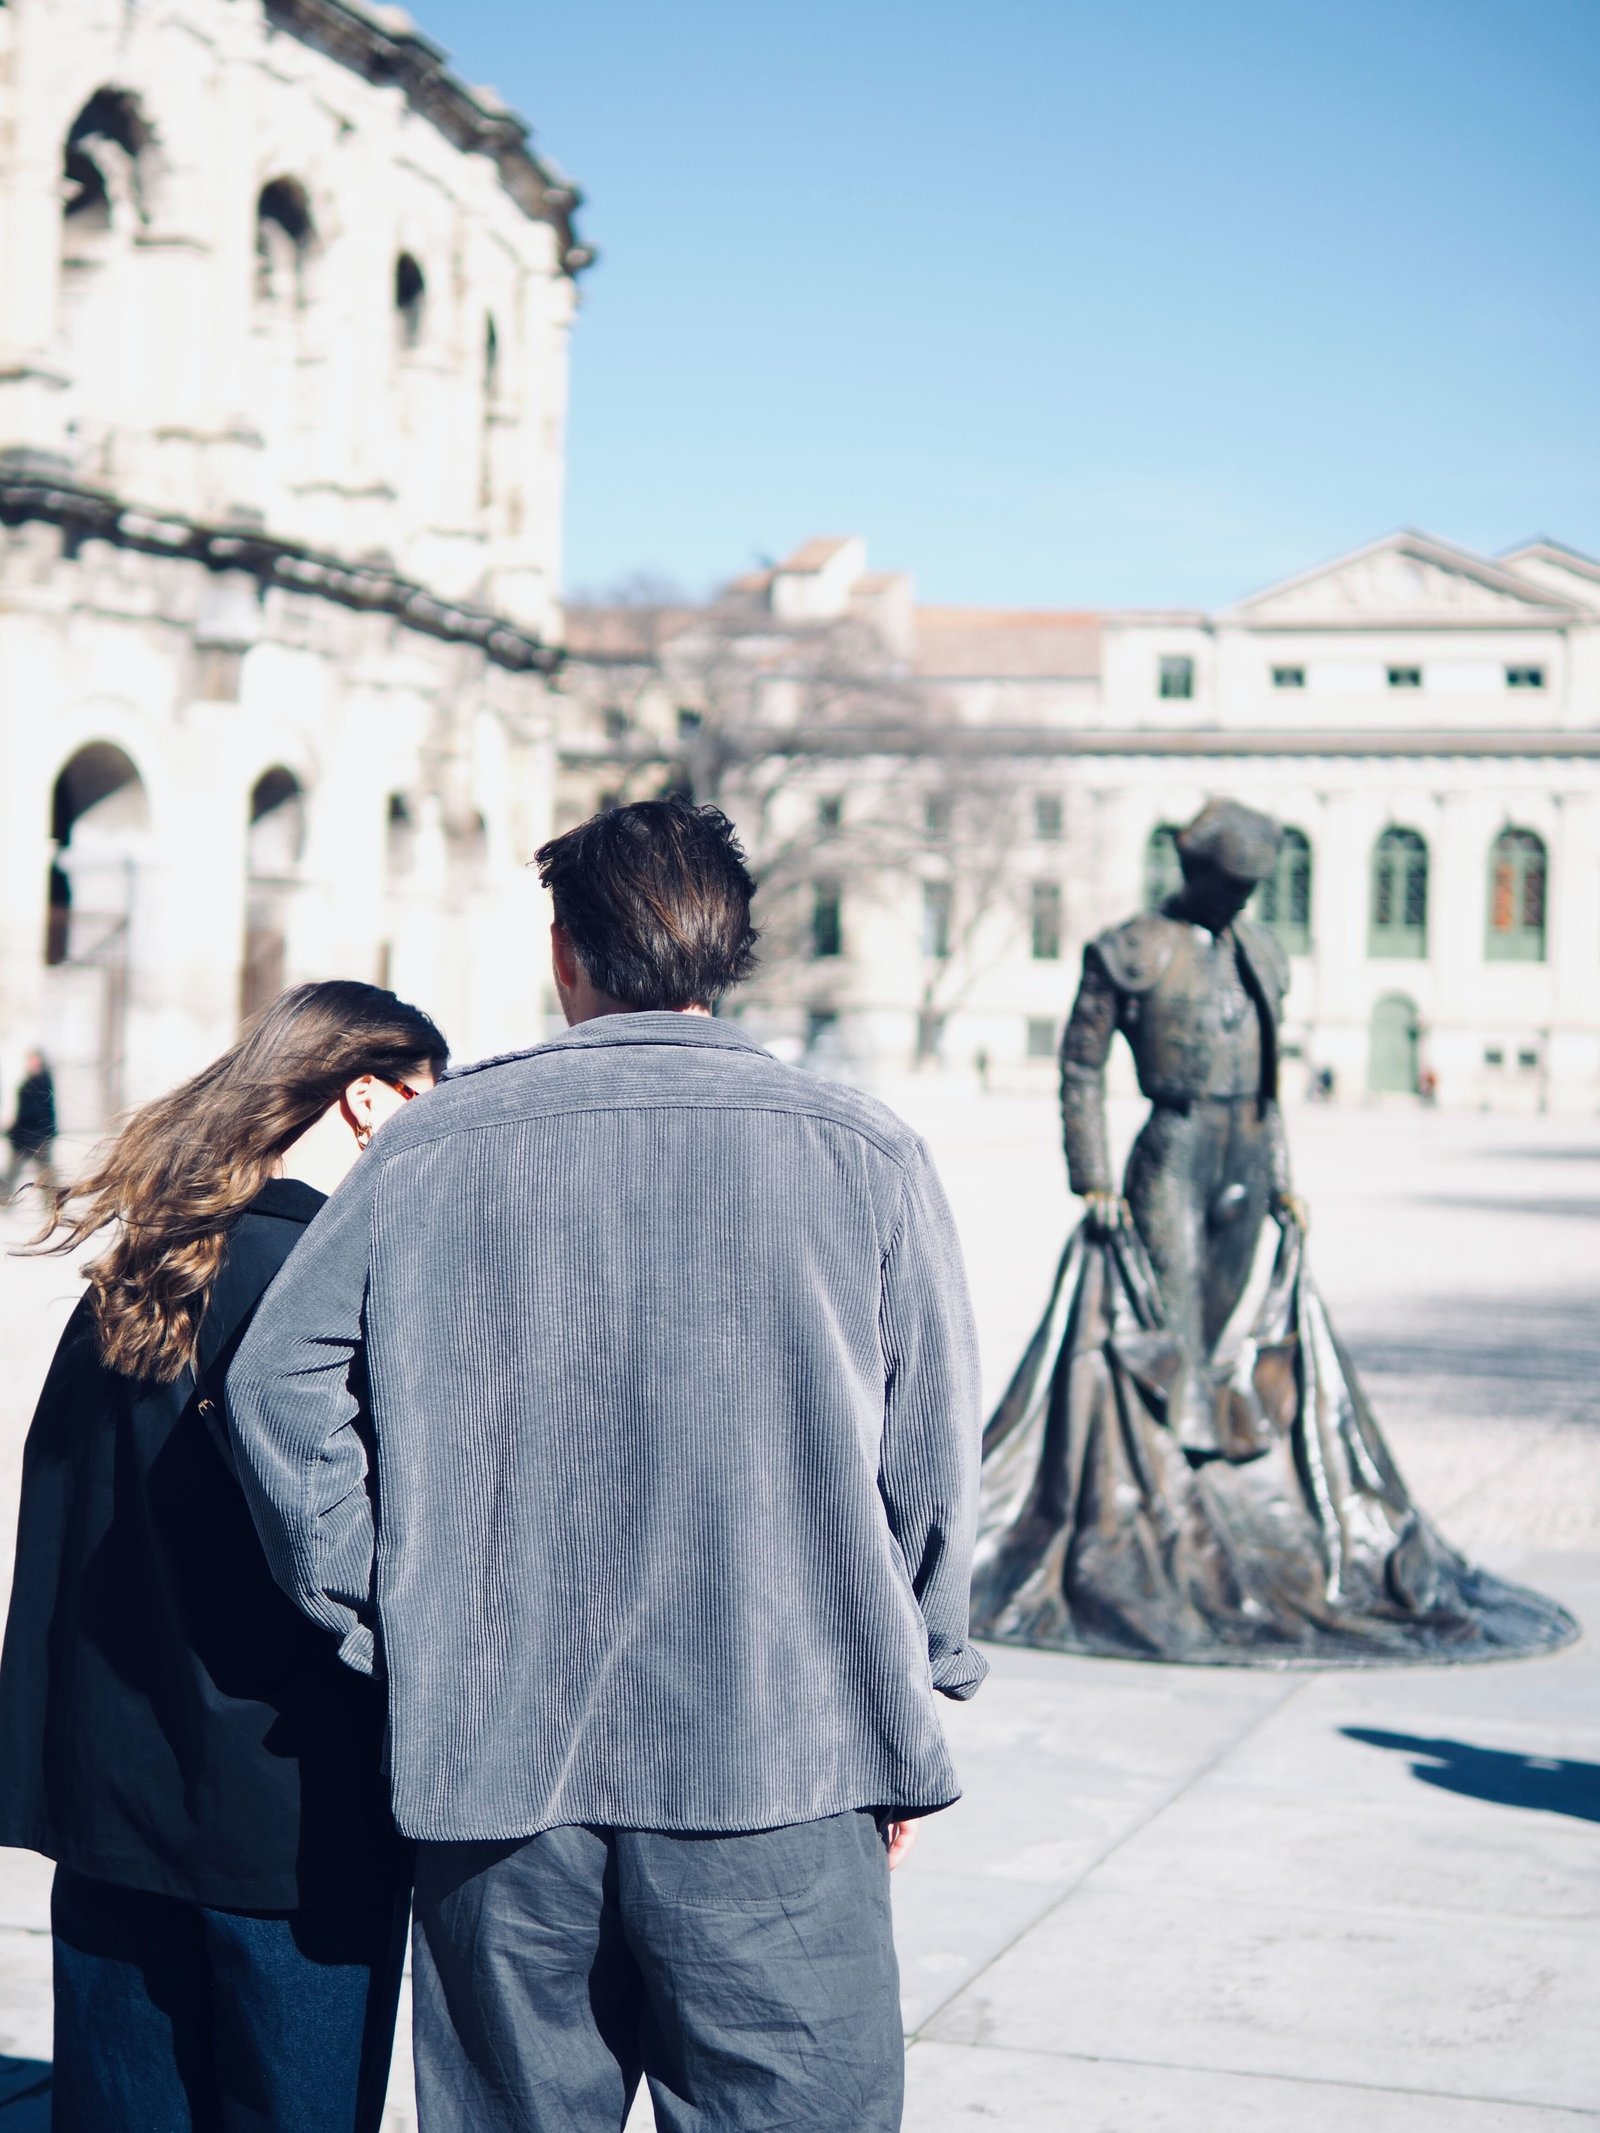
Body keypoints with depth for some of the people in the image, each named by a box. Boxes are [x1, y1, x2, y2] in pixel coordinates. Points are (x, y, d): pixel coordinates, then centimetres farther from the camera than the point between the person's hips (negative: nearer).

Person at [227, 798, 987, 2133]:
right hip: (775, 1770, -2)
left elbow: (278, 1381, -2)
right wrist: (908, 1736, 12)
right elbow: (930, 1460, 1)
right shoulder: (863, 1154, -2)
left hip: (492, 1765, 2)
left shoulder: (436, 1146, 1)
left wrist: (383, 1630, 5)